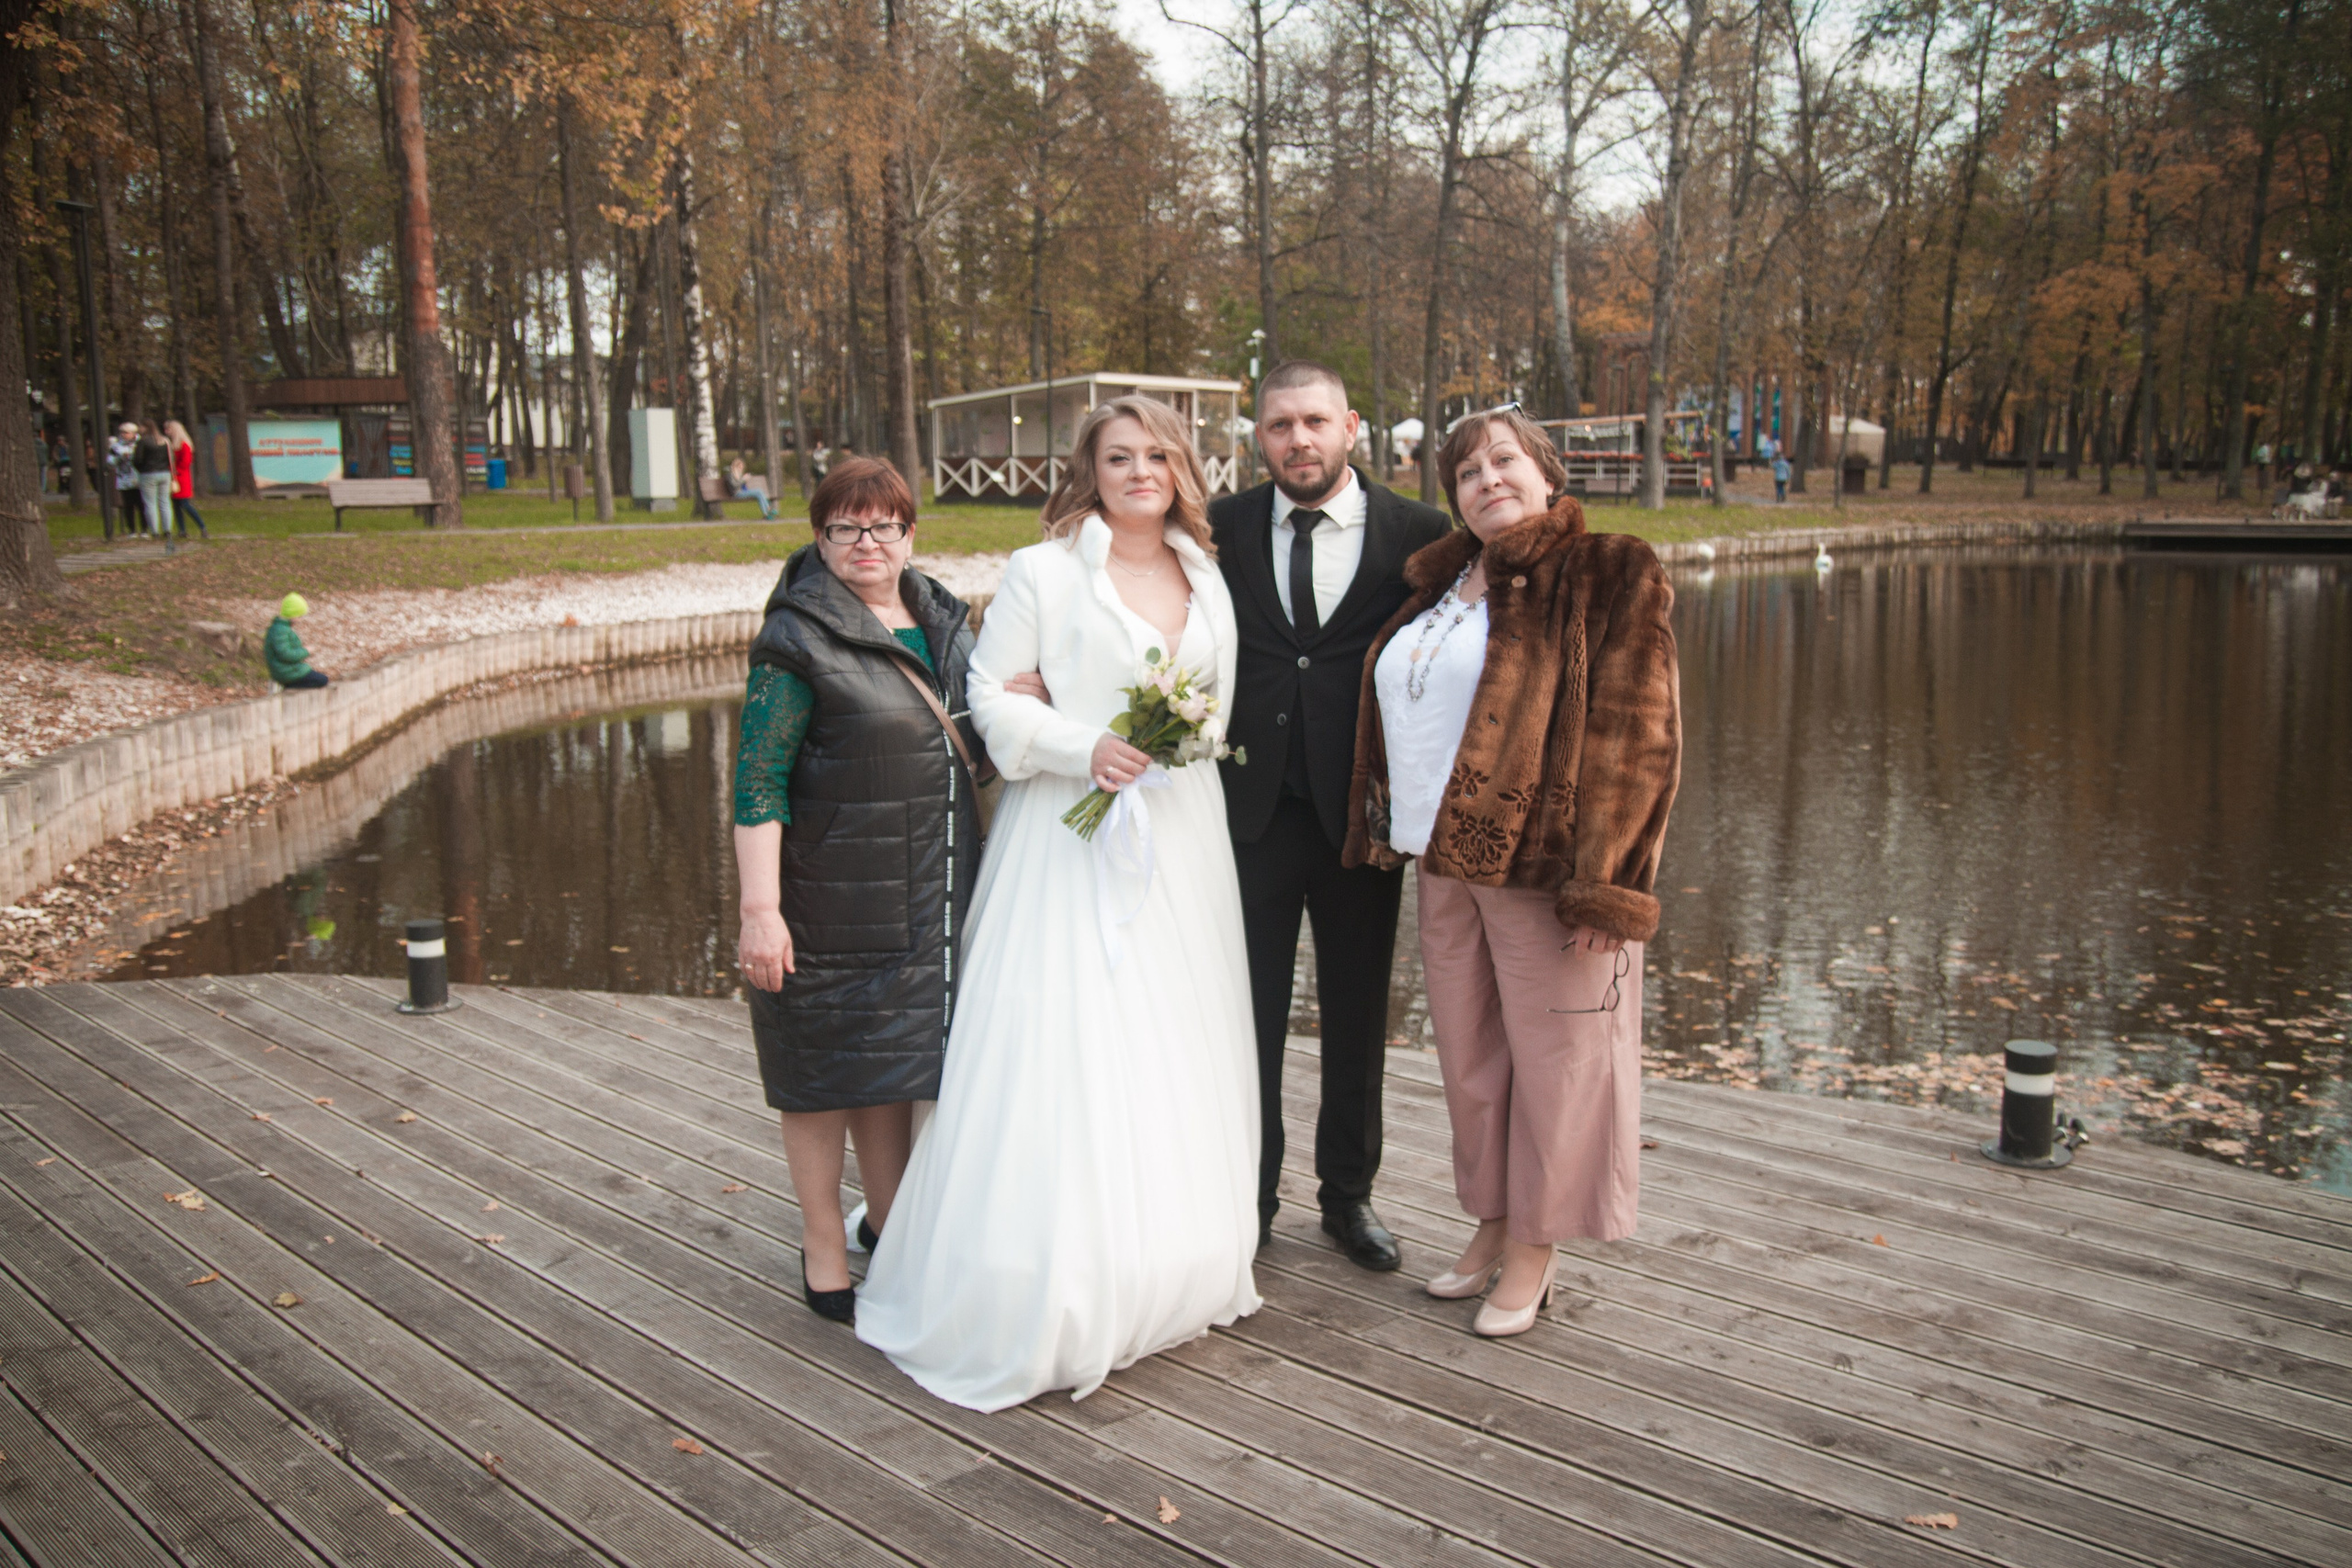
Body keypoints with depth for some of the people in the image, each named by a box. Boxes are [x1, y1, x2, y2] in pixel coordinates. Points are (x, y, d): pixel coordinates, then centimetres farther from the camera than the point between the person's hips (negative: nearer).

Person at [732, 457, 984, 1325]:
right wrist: (759, 908, -21)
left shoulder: (943, 620, 9)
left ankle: (890, 1220, 33)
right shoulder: (799, 639, -11)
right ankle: (824, 1250, 22)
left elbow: (975, 739, 21)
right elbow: (757, 780, -15)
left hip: (925, 895, 6)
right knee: (827, 1064, 7)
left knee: (896, 1056, 16)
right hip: (831, 894, -6)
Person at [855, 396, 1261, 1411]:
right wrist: (1084, 748, -16)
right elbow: (992, 696, -4)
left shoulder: (1206, 580, 14)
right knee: (1064, 1051, -8)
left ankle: (1167, 1273, 24)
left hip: (1179, 835, 6)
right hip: (1069, 830, -5)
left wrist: (1194, 731, 1)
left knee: (1178, 1049, 9)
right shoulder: (1043, 571, -2)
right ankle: (1052, 1299, 2)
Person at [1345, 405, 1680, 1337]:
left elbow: (1634, 732, -11)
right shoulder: (1441, 585, 15)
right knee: (1467, 1053, 14)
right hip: (1445, 861, 6)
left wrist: (1599, 877, -17)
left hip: (1542, 864, -6)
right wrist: (1392, 833, 12)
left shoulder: (1608, 578, -4)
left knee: (1551, 1052, 4)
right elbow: (1399, 720, 21)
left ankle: (1536, 1246, 20)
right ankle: (1491, 1221, 31)